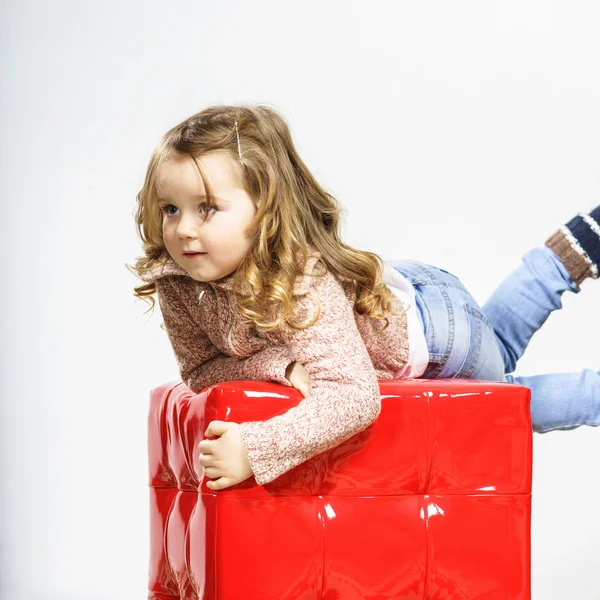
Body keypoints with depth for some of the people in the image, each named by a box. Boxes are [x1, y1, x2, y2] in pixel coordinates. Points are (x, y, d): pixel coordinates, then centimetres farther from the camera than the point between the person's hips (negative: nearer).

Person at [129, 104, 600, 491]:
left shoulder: (304, 286, -47)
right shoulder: (176, 281, -28)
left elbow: (353, 395, -53)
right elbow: (200, 370, -18)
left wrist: (255, 449, -62)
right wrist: (276, 364, -37)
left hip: (427, 318, -6)